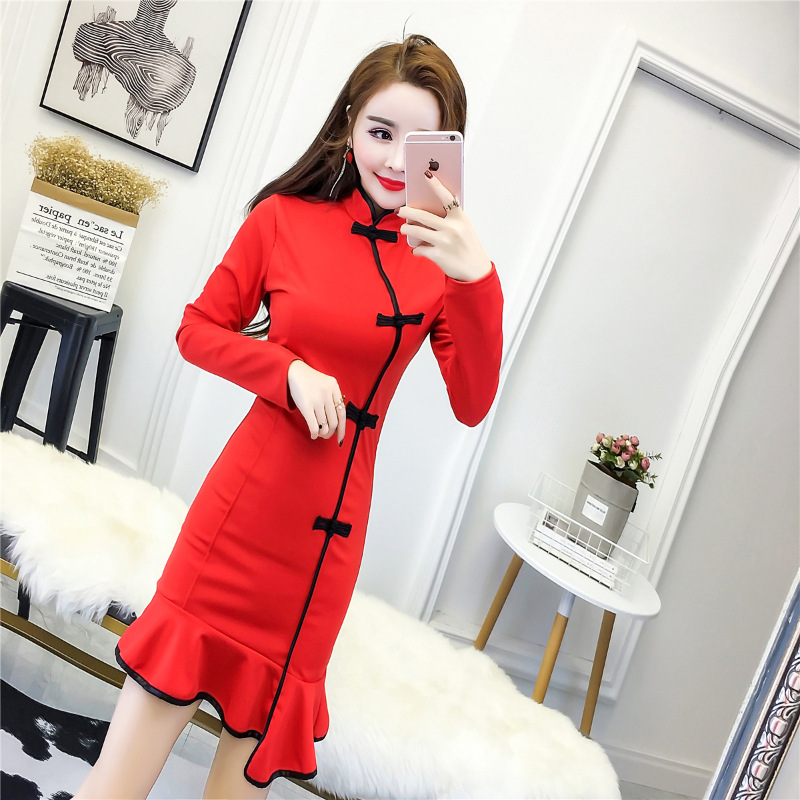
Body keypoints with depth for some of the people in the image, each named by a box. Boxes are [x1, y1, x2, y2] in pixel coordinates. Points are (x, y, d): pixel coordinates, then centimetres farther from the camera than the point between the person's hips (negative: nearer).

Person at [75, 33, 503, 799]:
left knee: (265, 705, 19)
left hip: (334, 520, 2)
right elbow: (198, 330, 2)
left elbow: (471, 405, -10)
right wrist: (290, 371, -14)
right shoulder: (285, 219, -5)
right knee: (168, 672, 4)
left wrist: (478, 282, -24)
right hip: (254, 485, -2)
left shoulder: (443, 255, -3)